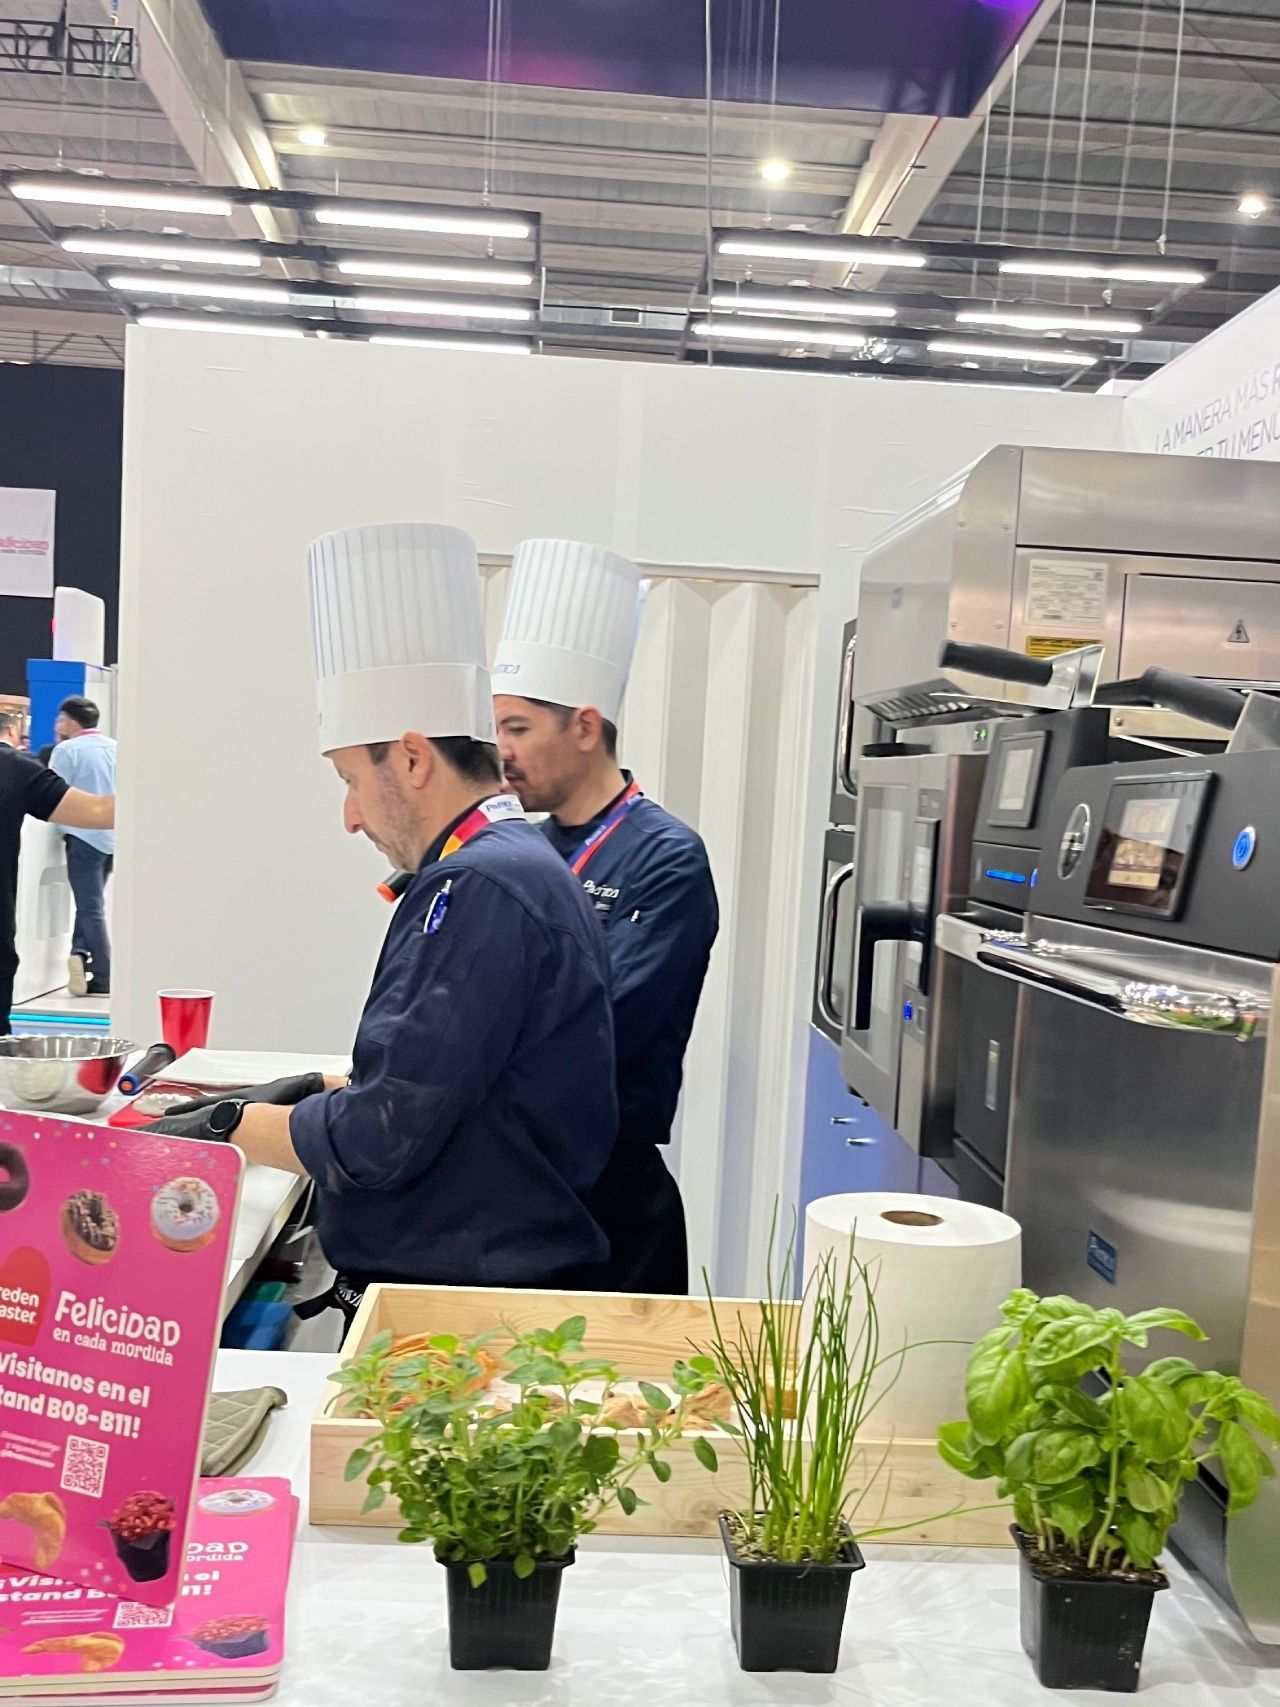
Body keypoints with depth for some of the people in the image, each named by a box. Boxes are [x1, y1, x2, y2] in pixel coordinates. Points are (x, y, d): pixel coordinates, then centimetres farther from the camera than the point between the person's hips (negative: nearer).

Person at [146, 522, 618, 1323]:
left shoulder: (483, 890, -23)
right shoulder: (518, 865, 10)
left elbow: (384, 1137, -23)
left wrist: (231, 1126, -9)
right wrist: (317, 1093, 10)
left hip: (465, 1319, -9)